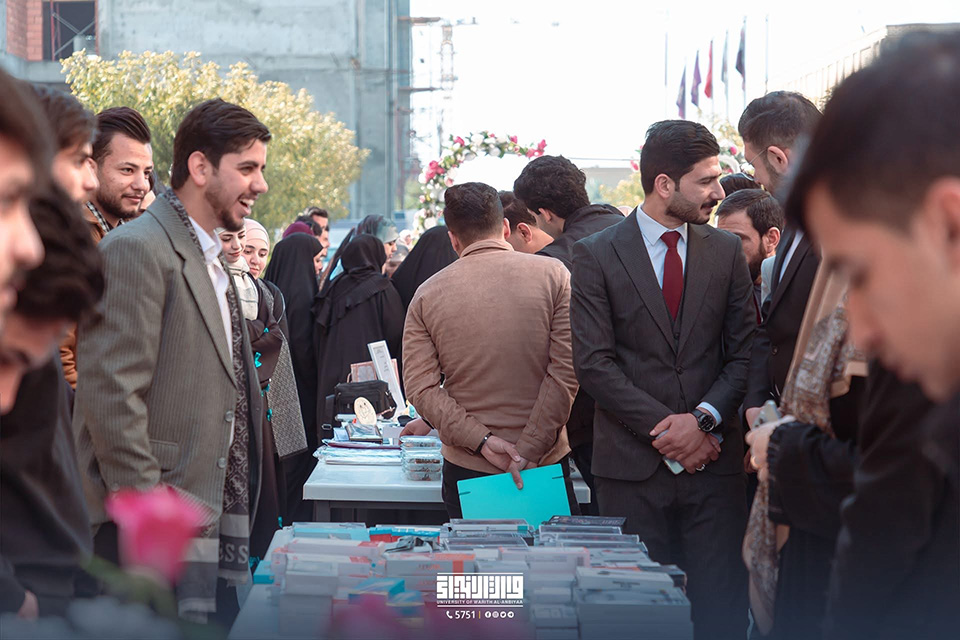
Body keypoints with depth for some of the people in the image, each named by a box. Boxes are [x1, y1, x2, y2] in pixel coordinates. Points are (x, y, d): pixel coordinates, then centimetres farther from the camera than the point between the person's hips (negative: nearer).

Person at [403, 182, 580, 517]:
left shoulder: (427, 294, 3)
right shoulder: (552, 275, -2)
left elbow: (420, 389, -6)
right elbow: (566, 372, -10)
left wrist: (481, 441, -11)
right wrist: (529, 451, -11)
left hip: (466, 470, 1)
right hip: (545, 465, -1)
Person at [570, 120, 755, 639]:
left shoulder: (727, 252, 10)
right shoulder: (597, 255, 0)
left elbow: (744, 352, 7)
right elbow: (593, 363, -5)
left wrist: (703, 418, -9)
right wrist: (664, 428, -11)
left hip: (713, 457, 2)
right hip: (632, 463, -2)